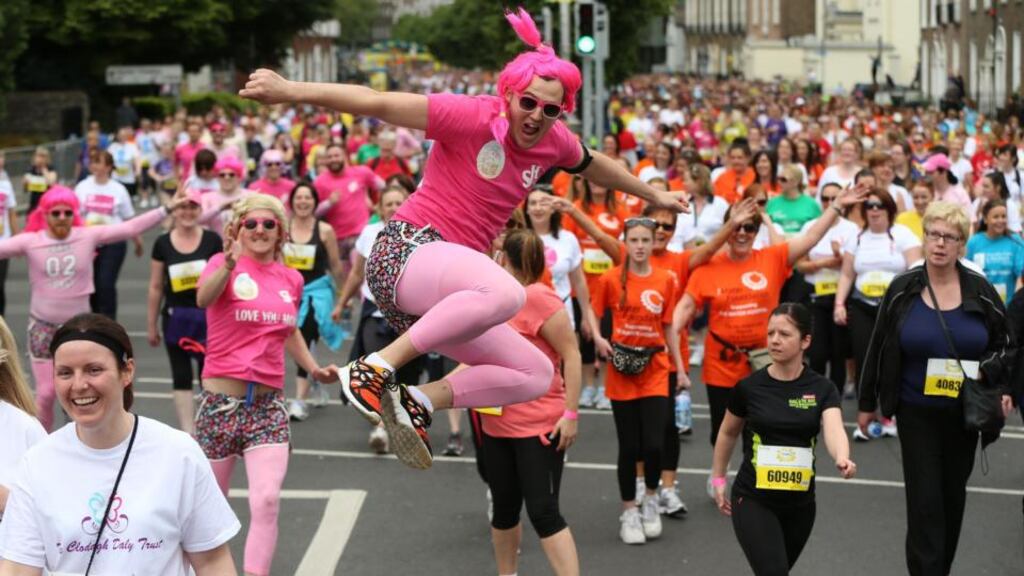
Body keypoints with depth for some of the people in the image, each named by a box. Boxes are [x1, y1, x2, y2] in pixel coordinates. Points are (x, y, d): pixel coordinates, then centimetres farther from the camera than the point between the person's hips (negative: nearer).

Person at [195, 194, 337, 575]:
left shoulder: (291, 279, 8)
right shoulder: (225, 264, -7)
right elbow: (203, 298, -32)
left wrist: (313, 368, 13)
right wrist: (229, 264, -51)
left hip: (269, 404, 3)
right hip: (222, 401, -3)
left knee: (267, 501, -15)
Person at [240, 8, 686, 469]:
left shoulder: (554, 141, 10)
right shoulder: (474, 116, -11)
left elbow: (598, 167, 33)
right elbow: (378, 103, -18)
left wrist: (654, 196, 47)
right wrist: (291, 90, -26)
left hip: (442, 299, 9)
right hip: (405, 252, -9)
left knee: (537, 375, 8)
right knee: (506, 292, -38)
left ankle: (418, 401, -4)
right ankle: (375, 369, -31)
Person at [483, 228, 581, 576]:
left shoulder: (539, 298, -15)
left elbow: (572, 356, -16)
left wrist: (571, 414, -19)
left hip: (539, 426, -8)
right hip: (497, 425, 8)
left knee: (542, 512, -10)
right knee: (504, 508, 16)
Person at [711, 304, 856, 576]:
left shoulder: (822, 389, -5)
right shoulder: (749, 387, -6)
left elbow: (833, 428, -25)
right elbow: (728, 433, 11)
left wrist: (842, 459, -45)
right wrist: (718, 479, 14)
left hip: (800, 504, 2)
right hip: (753, 502, -2)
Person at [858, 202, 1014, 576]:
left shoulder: (980, 290, -4)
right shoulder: (902, 290, -6)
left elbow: (1003, 345, 6)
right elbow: (878, 349, 1)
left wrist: (1001, 387, -11)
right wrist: (866, 402, 5)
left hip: (965, 412, 2)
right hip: (917, 411, -2)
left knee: (953, 495, 15)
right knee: (924, 500, -7)